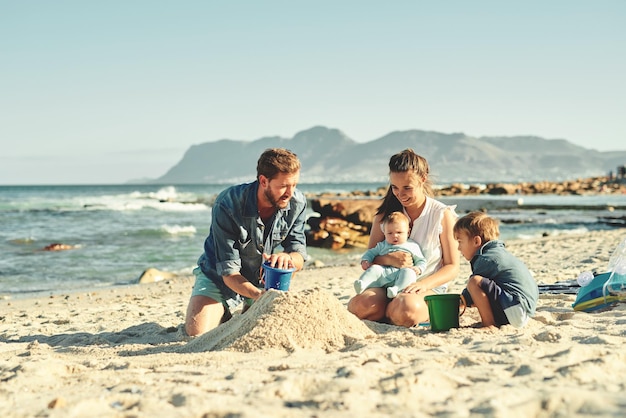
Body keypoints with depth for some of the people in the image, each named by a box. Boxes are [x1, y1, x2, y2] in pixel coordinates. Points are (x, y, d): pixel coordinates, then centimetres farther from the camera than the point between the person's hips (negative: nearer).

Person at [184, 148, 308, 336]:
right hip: (220, 277, -3)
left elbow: (299, 257, -14)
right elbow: (229, 271, -31)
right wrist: (258, 295, -51)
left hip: (264, 278, 4)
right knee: (197, 331, -23)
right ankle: (225, 315, 12)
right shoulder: (227, 206, -31)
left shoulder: (297, 203, -18)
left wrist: (286, 258, -41)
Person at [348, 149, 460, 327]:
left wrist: (424, 284, -20)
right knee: (360, 305, -33)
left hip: (429, 288, -2)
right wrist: (389, 259, -17)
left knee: (406, 309, -39)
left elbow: (452, 267, -1)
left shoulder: (442, 214, 0)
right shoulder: (385, 214, 8)